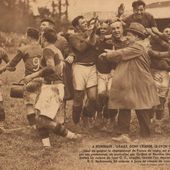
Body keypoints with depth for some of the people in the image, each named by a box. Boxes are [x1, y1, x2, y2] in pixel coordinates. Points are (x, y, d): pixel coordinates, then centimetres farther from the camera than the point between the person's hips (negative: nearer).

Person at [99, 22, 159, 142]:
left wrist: (107, 55, -6)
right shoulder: (132, 47, 18)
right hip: (129, 85, 9)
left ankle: (146, 137, 12)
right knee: (124, 108, 4)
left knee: (142, 111, 1)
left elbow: (122, 54, -17)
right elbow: (121, 58, 14)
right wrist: (109, 55, 2)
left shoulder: (138, 46, -14)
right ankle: (124, 134, 6)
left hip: (140, 85, -9)